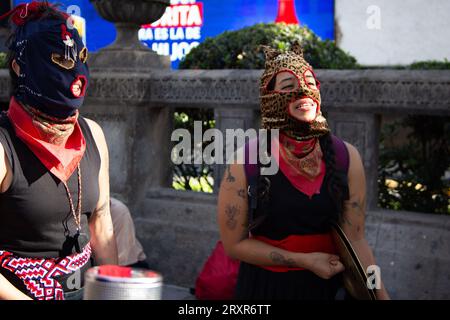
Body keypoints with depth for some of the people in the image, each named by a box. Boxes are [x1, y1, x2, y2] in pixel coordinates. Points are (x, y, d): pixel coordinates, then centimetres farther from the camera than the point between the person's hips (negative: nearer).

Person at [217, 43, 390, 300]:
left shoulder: (347, 158, -9)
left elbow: (355, 239, -9)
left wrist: (382, 295, -20)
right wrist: (305, 261, -17)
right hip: (266, 287, -2)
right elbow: (234, 243, -10)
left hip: (327, 283, 2)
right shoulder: (245, 162, -15)